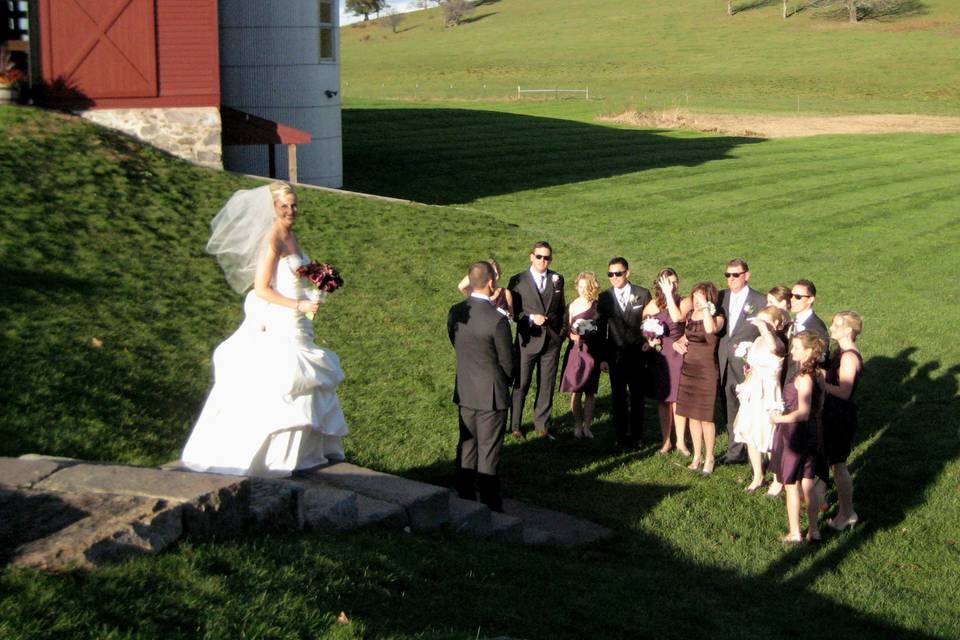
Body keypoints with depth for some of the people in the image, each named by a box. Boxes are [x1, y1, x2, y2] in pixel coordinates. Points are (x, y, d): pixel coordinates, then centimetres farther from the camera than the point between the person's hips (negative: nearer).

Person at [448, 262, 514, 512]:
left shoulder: (455, 312, -5)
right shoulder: (497, 320, -23)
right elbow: (508, 362, -11)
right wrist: (505, 382, 9)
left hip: (464, 390, 6)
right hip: (491, 395, -6)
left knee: (466, 447, 19)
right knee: (488, 453, 4)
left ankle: (465, 500, 29)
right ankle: (490, 507, 14)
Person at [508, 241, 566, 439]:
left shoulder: (557, 279, 8)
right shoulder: (518, 281, -3)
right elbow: (511, 310, -4)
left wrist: (562, 333, 10)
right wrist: (531, 318, -17)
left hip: (552, 341, 3)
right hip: (528, 340, -3)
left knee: (547, 385, 9)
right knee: (521, 385, 3)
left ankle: (542, 426, 20)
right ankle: (515, 426, 16)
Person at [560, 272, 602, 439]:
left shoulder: (598, 306, 2)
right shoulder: (573, 306, -2)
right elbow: (567, 330, 1)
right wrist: (573, 335, -22)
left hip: (593, 351, 1)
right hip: (576, 351, -1)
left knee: (591, 392, 3)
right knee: (576, 391, 1)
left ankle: (587, 426, 13)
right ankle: (577, 426, 13)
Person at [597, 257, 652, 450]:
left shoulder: (642, 294, -1)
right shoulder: (604, 297, 2)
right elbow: (601, 329, 4)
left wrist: (649, 342, -7)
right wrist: (603, 357, 2)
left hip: (637, 354, -1)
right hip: (615, 355, 1)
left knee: (637, 397, 7)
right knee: (618, 398, 7)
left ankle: (636, 437, 18)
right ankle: (621, 437, 15)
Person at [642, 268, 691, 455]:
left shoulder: (685, 302, -5)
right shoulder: (652, 305, 3)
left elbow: (677, 318, -24)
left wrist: (669, 294, -20)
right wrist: (649, 340, -5)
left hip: (679, 354, -2)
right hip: (658, 355, 3)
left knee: (677, 400, 0)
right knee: (663, 400, 9)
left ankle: (681, 441, 13)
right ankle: (666, 441, 19)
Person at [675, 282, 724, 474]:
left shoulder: (717, 318, -10)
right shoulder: (690, 315, 8)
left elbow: (710, 329, -34)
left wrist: (706, 308, -25)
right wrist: (678, 342, 5)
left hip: (706, 371, -6)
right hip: (688, 369, 6)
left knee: (705, 417, -2)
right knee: (692, 415, 11)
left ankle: (709, 458, 12)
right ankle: (697, 456, 22)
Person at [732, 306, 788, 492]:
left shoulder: (779, 345, -18)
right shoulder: (758, 340, 7)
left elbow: (772, 346, -46)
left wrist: (763, 327, -34)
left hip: (768, 395, -8)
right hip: (752, 393, 8)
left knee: (769, 439, 0)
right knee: (750, 436, 14)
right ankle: (757, 477, 29)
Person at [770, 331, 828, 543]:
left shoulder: (803, 378, -22)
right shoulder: (816, 375, 4)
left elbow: (803, 413, -26)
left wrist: (779, 418, -14)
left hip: (794, 435, -8)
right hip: (811, 434, 8)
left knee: (791, 485, 4)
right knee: (809, 485, 14)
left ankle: (794, 533, 11)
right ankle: (813, 530, 21)